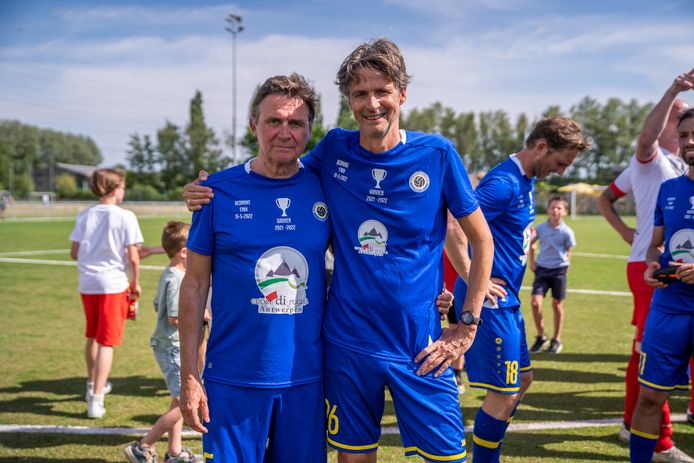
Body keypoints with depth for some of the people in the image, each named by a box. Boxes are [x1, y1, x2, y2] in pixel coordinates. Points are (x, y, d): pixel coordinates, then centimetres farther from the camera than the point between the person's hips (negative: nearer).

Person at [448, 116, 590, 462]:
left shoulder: (526, 182, 12)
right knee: (504, 393, -3)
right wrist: (473, 280, -24)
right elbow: (452, 226, -29)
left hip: (507, 300, 10)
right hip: (492, 301, -10)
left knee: (521, 380, 18)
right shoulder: (504, 183, -19)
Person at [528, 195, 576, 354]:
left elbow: (568, 252, 4)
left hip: (559, 270, -2)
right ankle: (541, 337, 9)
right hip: (542, 269, 2)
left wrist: (563, 265, -1)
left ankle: (557, 340, 21)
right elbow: (531, 243, 15)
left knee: (557, 304, 7)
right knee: (535, 302, -9)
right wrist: (531, 261, 8)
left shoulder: (566, 231, -7)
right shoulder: (540, 228, -1)